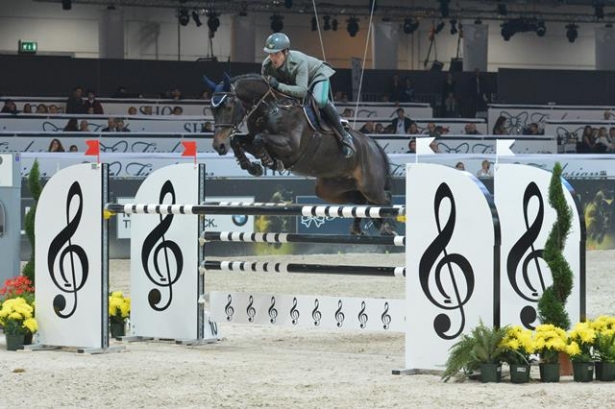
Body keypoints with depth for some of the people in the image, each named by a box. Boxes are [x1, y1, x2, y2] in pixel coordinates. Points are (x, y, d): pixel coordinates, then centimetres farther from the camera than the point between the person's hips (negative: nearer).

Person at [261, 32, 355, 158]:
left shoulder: (299, 61, -41)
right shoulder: (266, 66, -26)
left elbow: (302, 91, -47)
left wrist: (278, 86, -56)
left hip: (318, 74, -7)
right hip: (292, 80, 7)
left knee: (321, 101, -34)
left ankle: (344, 136, -20)